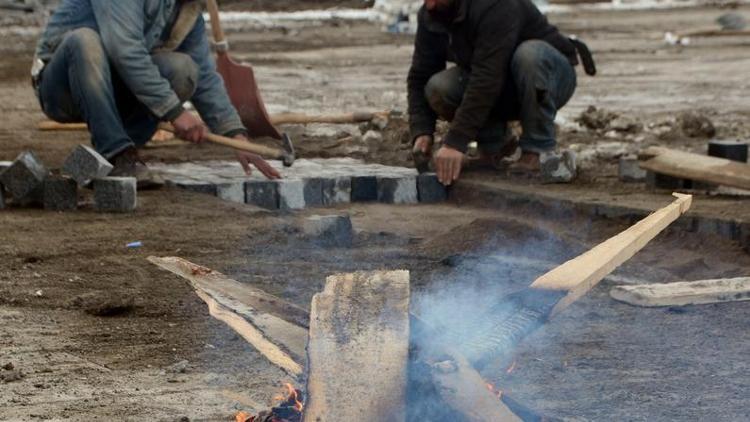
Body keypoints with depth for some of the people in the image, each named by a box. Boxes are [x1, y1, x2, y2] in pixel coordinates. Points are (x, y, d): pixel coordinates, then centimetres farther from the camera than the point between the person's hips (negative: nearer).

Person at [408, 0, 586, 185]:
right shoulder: (429, 15, -11)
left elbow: (487, 79, -38)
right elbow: (420, 77, -9)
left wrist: (455, 142, -43)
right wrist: (422, 133, -25)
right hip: (502, 90, 5)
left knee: (529, 54, -38)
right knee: (439, 88, -22)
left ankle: (539, 151, -21)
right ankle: (493, 141, 2)